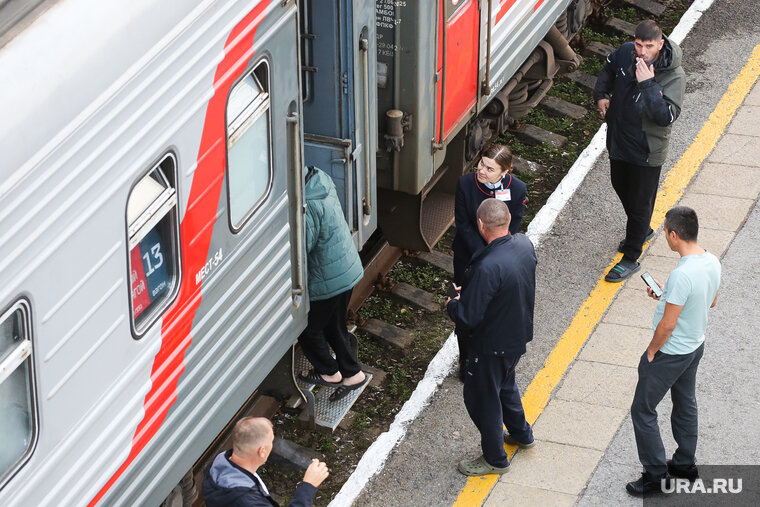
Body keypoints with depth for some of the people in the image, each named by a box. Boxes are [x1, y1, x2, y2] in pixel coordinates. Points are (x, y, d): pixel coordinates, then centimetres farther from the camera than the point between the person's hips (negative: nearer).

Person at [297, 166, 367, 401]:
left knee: (309, 329, 15)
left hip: (327, 280, -9)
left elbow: (302, 248, -27)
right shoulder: (321, 179, -2)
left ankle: (329, 372, 33)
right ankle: (352, 373, 32)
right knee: (335, 326, 24)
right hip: (348, 269, 9)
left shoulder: (306, 206, -32)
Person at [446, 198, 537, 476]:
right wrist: (467, 294, 9)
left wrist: (452, 304, -7)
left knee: (482, 397, 14)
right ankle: (521, 433, 52)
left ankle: (495, 458, 31)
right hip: (519, 333, 8)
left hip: (493, 344, -8)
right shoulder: (524, 244, -11)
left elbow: (467, 317, -31)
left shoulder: (488, 267, -37)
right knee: (505, 384, 32)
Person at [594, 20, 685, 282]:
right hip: (618, 140, 7)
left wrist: (648, 84, -42)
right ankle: (642, 231, 53)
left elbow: (667, 116, -38)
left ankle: (631, 258, 23)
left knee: (640, 202, 7)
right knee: (621, 187, 27)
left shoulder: (673, 76, -27)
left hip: (647, 150, -7)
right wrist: (601, 95, 2)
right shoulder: (626, 53, -12)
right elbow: (608, 69, 14)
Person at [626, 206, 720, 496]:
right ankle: (685, 464, 40)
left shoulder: (682, 275, -34)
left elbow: (667, 325, -28)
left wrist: (651, 352, -11)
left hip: (670, 353, -9)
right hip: (696, 346, 9)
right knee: (685, 405, 25)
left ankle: (655, 473, 15)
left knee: (642, 411, 7)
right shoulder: (712, 263, -8)